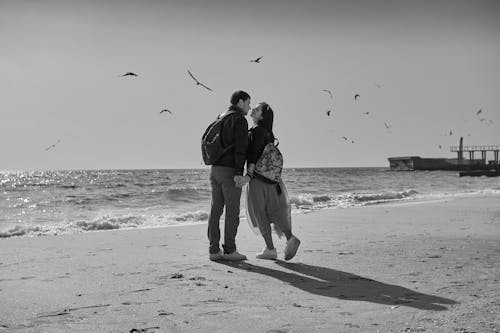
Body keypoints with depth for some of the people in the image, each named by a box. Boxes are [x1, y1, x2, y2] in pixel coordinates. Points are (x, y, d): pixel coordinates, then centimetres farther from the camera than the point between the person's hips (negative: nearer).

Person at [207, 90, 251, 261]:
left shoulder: (220, 119, 20)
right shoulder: (239, 119, -7)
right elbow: (240, 147, -16)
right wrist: (239, 173, -20)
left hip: (215, 169, 8)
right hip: (230, 170, -8)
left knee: (215, 210, 6)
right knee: (232, 211, -2)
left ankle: (214, 250, 6)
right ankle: (229, 250, 0)